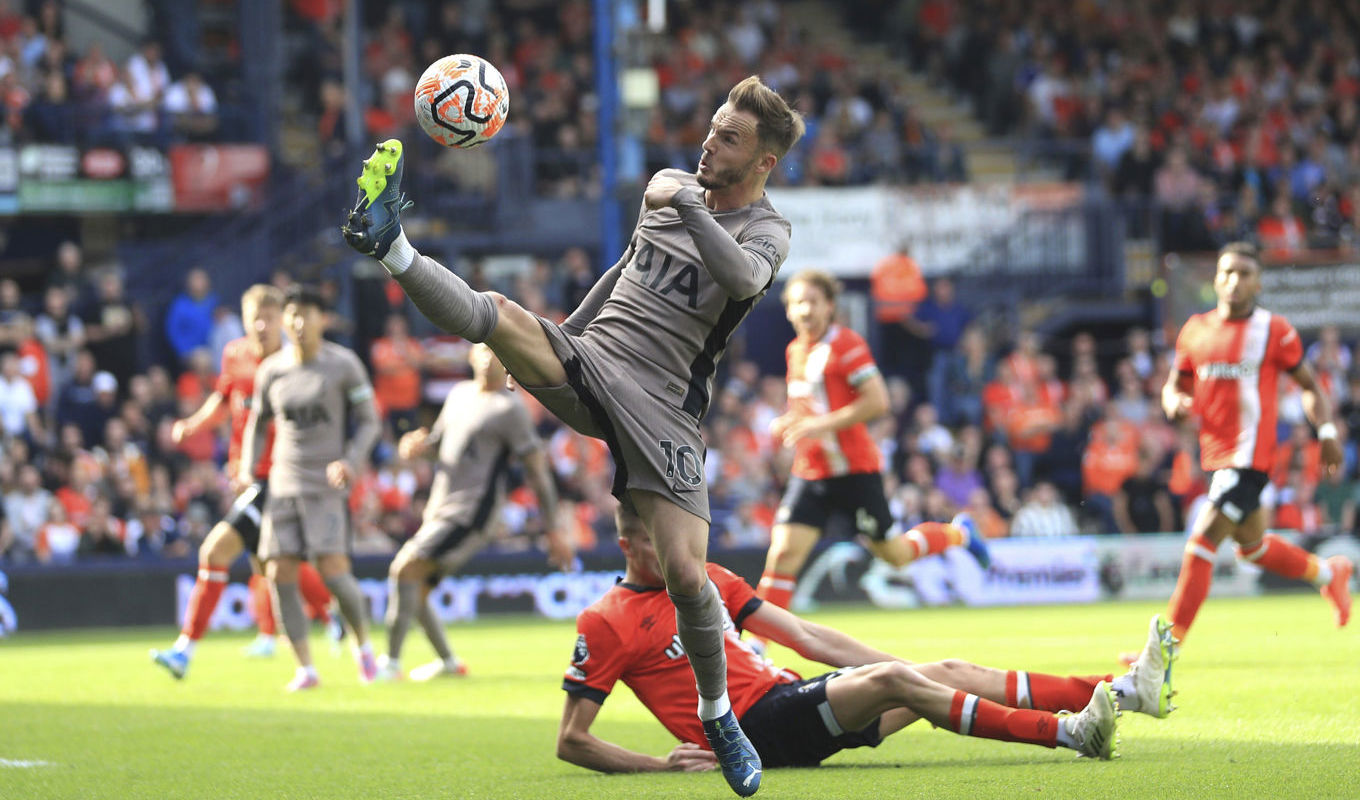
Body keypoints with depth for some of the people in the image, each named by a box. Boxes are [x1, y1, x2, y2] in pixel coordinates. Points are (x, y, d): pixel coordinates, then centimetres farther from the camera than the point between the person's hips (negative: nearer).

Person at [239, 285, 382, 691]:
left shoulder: (343, 365, -3)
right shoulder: (271, 371, 6)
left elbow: (369, 421, 2)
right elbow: (257, 424, 18)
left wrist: (351, 462, -15)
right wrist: (247, 469, 3)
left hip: (327, 486, -4)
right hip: (283, 486, 4)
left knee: (334, 572, -15)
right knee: (279, 574, -6)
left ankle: (363, 642, 13)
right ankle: (306, 668, 2)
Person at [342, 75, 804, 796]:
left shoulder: (766, 230, -2)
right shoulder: (669, 186, 14)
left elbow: (743, 277, -27)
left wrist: (689, 206, -22)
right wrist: (565, 333, 34)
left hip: (660, 405, -4)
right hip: (586, 360, 4)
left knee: (686, 575, -12)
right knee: (495, 313, -28)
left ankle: (718, 716, 8)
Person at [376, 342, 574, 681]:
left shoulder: (510, 409, -8)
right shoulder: (460, 394, 15)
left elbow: (538, 468, -7)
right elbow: (439, 439, 29)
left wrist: (554, 530, -7)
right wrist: (419, 445, 3)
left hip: (470, 516, -8)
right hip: (439, 511, 8)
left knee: (406, 568, -20)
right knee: (416, 591, 8)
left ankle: (391, 662, -17)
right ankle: (448, 661, 26)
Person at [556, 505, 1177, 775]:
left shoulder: (706, 580, 17)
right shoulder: (606, 624, -5)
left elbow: (807, 637, 18)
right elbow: (571, 741, -6)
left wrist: (912, 670, 13)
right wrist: (658, 765, -18)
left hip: (788, 696, 8)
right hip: (753, 728, -8)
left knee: (946, 672, -2)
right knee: (892, 680, -25)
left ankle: (1124, 690, -6)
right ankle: (1070, 732, -30)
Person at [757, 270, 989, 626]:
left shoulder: (846, 344, -13)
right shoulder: (795, 350, 11)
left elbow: (877, 401, -20)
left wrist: (822, 424, -23)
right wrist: (787, 423, 6)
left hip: (855, 471, -5)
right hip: (810, 473, 5)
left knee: (896, 555, 8)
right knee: (783, 551, -11)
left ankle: (958, 533, 36)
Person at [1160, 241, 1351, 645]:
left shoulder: (1274, 330, -6)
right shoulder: (1196, 330, 8)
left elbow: (1308, 385, 3)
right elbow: (1175, 385, 17)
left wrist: (1326, 430, -9)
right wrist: (1174, 404, -6)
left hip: (1250, 456, -7)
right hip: (1215, 455, 7)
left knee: (1201, 546, -13)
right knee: (1252, 546, 21)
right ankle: (1329, 573, 46)